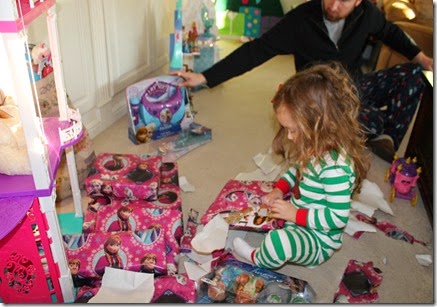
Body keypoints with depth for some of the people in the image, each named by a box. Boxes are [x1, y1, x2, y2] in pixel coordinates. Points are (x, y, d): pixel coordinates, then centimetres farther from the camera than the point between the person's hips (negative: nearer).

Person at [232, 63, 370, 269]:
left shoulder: (335, 166, -33)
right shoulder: (315, 146, -5)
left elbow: (338, 217, -31)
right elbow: (296, 170, 13)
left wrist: (294, 214, -28)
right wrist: (279, 189, -4)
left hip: (319, 240, -9)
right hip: (295, 214, 10)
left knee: (278, 241, -34)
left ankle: (256, 259, -4)